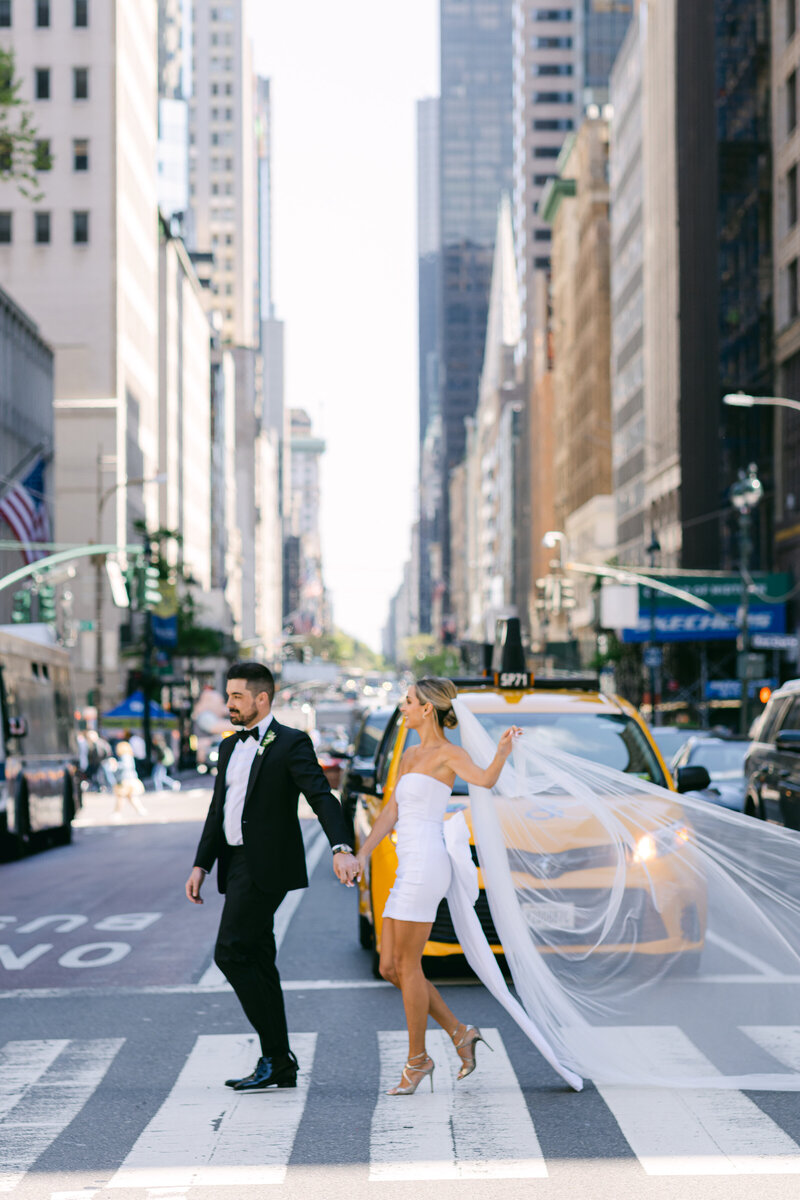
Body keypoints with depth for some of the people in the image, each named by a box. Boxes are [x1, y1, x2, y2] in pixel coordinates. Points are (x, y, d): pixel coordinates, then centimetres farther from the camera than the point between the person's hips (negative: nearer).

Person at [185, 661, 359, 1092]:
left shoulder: (291, 744, -8)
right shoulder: (230, 747, 17)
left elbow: (322, 797, -19)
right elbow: (217, 811, 20)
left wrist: (341, 848, -33)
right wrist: (201, 865, 13)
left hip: (265, 865, -8)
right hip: (237, 864, 8)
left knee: (231, 953, -14)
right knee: (257, 962, 9)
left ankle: (275, 1055, -4)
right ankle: (278, 1064, 14)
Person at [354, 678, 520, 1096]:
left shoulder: (449, 754, -5)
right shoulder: (410, 755, 20)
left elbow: (485, 780, -24)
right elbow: (391, 811, 17)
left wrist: (503, 752, -42)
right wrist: (363, 853, 8)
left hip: (425, 865, -9)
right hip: (410, 869, 9)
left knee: (407, 965, -3)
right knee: (389, 967, 8)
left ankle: (417, 1058, 8)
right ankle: (459, 1033, 16)